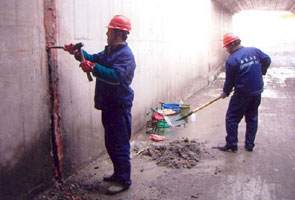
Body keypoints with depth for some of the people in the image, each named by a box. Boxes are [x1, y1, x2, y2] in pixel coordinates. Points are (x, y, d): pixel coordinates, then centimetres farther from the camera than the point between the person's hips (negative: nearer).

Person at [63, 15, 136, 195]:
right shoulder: (110, 50, 14)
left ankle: (124, 181, 10)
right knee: (111, 143, 19)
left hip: (120, 108, -10)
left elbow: (116, 76, -32)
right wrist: (78, 53, 2)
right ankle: (118, 173, 33)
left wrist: (93, 68, -35)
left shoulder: (126, 55, -18)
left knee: (120, 145, -2)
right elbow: (95, 58, 19)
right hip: (108, 105, 10)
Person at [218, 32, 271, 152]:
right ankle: (249, 145, 23)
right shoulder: (254, 50, -1)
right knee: (252, 118, 17)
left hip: (242, 94, -6)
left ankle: (231, 145, 11)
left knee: (232, 119, 8)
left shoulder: (231, 60, -15)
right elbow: (267, 60, 10)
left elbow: (229, 81, -8)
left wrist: (225, 93, 9)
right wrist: (261, 73, 26)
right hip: (257, 92, 6)